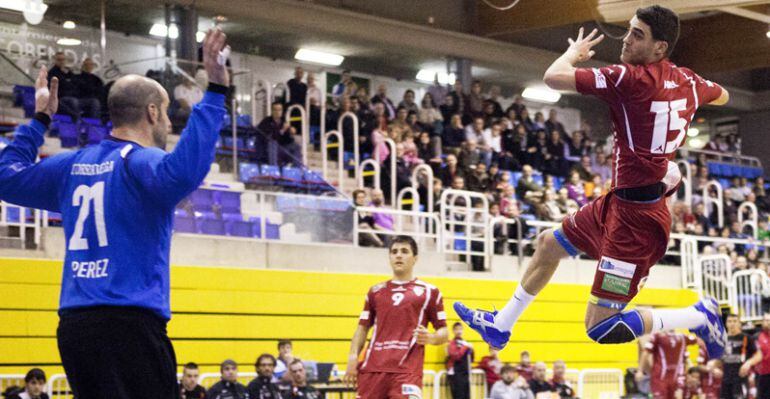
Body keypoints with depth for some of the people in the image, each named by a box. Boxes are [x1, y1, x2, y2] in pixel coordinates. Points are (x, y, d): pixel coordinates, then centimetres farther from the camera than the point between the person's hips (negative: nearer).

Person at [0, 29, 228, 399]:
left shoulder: (73, 164, 14)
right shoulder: (140, 161, -6)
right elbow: (183, 172, -29)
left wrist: (39, 120, 35)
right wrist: (215, 93, -27)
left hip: (74, 325, 8)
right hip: (129, 324, -8)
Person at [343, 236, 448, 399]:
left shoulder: (429, 292, 9)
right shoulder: (376, 292, 19)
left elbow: (443, 333, 9)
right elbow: (363, 328, 19)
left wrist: (430, 338, -14)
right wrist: (353, 356, 3)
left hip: (407, 369, -4)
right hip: (373, 368, 4)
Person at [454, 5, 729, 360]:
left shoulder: (631, 78, -21)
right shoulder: (687, 81, 4)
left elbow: (553, 77, -20)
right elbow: (722, 96, 27)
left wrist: (575, 51, 1)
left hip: (634, 217, -10)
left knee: (600, 328, -7)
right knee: (550, 243, 27)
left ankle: (699, 316, 3)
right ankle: (500, 326, 43)